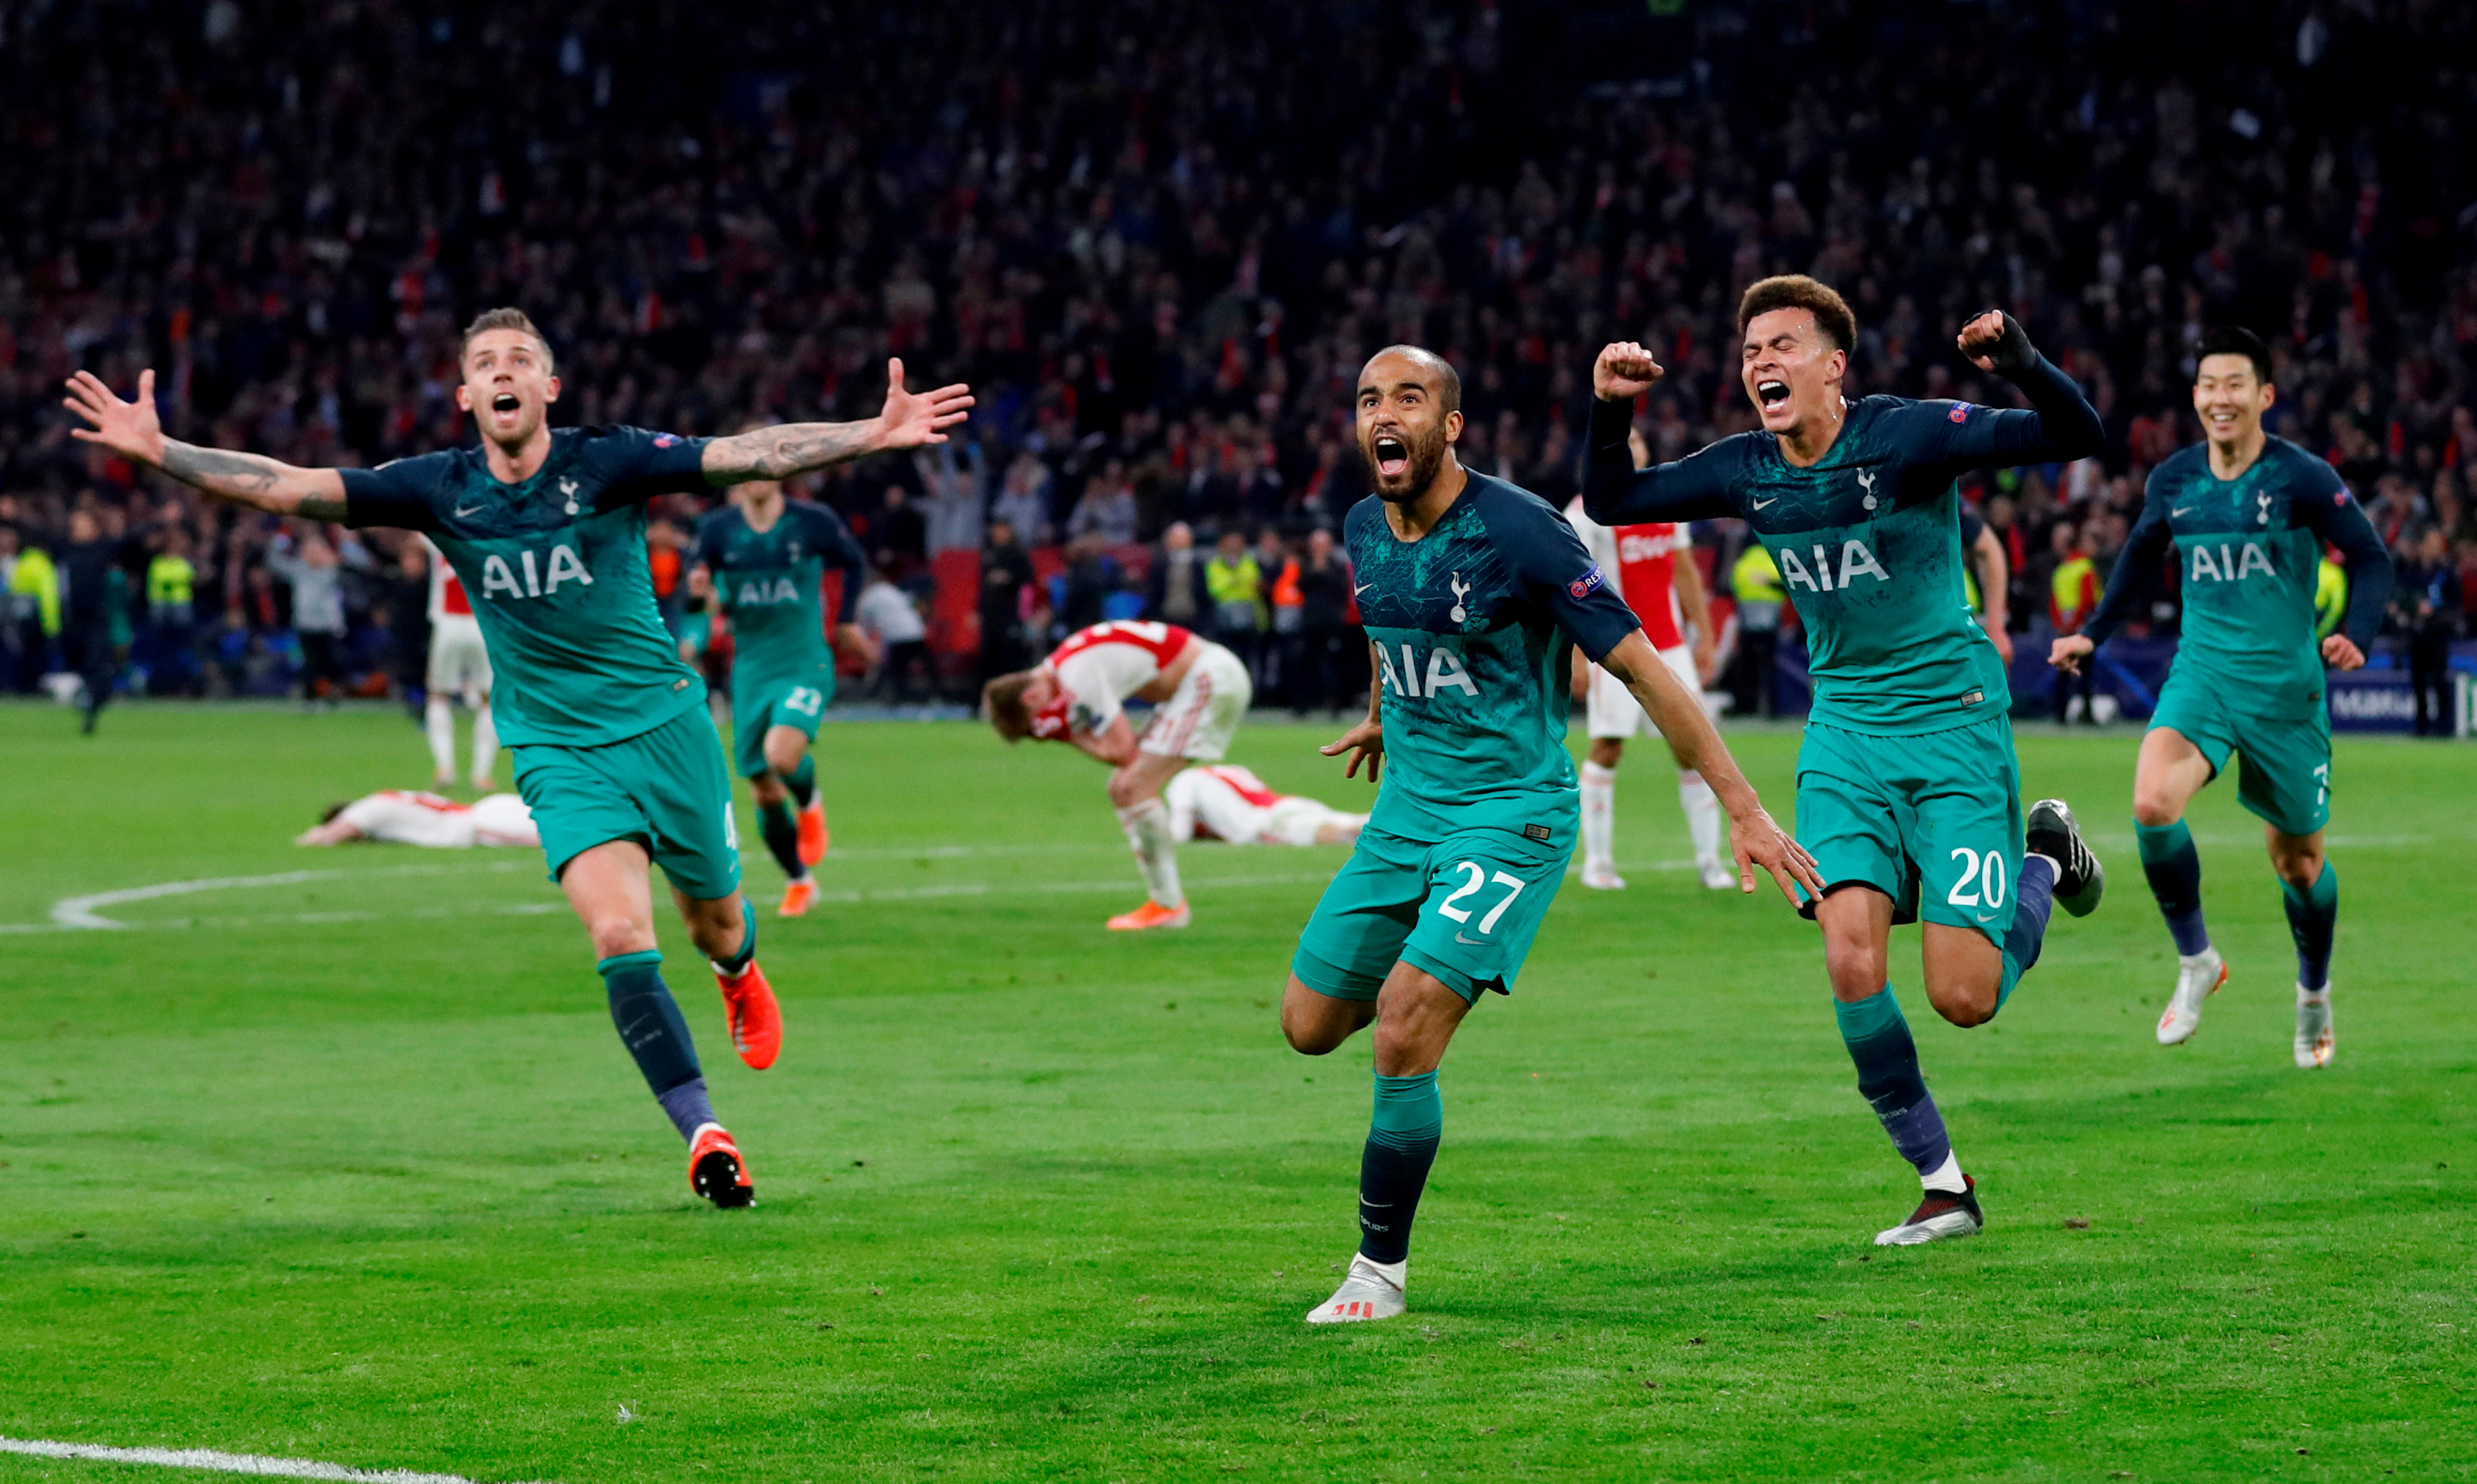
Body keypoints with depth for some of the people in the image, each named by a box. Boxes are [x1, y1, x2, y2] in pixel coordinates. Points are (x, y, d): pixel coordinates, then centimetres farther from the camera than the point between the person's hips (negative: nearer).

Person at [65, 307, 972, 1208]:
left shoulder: (606, 462, -11)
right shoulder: (440, 489, -3)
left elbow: (751, 456, -19)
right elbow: (287, 488, -4)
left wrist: (873, 435, -32)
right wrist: (158, 451, -12)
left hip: (663, 723, 0)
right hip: (557, 753, 1)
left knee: (713, 922, 15)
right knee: (619, 938, -19)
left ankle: (739, 973, 54)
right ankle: (704, 1137, -15)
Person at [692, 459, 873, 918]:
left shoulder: (812, 522, -5)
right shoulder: (717, 529, -1)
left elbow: (854, 564, 12)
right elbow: (709, 598, 4)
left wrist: (844, 620, 10)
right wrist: (708, 596, -18)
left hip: (806, 664, -3)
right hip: (751, 670, 3)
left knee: (782, 755, -29)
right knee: (765, 793, 5)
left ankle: (810, 806, 7)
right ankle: (799, 881, 28)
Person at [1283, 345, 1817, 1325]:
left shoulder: (1518, 532, -18)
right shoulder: (1364, 531, 2)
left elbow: (1642, 670, -16)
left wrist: (1744, 811, -17)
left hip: (1513, 811, -7)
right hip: (1406, 804, 7)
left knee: (1404, 1029, -20)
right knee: (1309, 1024, 7)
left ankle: (1380, 1271, -4)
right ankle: (1435, 969, 40)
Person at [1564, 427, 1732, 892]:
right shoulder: (1588, 512, -6)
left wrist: (1704, 636, 17)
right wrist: (1577, 656, -13)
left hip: (1669, 644, 5)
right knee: (1607, 748, -5)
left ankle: (1709, 857, 5)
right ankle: (1597, 860, 4)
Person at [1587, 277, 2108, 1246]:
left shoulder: (1906, 437, -13)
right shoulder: (1744, 472, 2)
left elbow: (2077, 437, -20)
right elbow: (1611, 503, 12)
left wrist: (2019, 363, -38)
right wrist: (1610, 410, -7)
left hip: (1954, 721, -4)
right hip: (1843, 728, 4)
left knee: (1963, 998, -9)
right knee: (1851, 960, -16)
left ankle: (2045, 859, 24)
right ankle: (1943, 1184, 0)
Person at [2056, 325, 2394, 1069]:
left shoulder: (2304, 479, -10)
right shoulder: (2172, 480, 2)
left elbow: (2372, 560, -6)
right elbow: (2140, 558, 20)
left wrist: (2355, 635, -23)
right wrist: (2093, 635, 14)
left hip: (2285, 686, -2)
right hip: (2200, 673, 2)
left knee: (2297, 859, 10)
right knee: (2152, 805, -26)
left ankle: (2314, 993, 38)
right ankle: (2195, 962, -6)